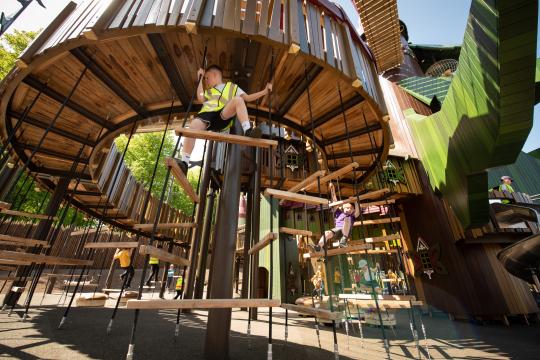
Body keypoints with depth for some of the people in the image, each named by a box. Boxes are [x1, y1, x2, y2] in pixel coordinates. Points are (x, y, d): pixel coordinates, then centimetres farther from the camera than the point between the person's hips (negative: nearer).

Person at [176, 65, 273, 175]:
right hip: (206, 114, 2)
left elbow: (247, 98, 21)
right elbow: (201, 98, 17)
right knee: (193, 125, -31)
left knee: (238, 100, -27)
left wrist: (265, 91, 15)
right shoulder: (208, 91, 39)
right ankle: (184, 162, -36)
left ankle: (247, 131, -43)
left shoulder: (232, 87, 33)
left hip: (223, 116, -2)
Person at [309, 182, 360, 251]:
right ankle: (318, 246, -54)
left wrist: (355, 202, -5)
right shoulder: (338, 213, 28)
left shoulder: (352, 216, 26)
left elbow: (358, 212, 3)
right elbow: (334, 200, 24)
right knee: (327, 233, -30)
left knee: (347, 219, -28)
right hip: (337, 229, 1)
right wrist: (332, 189, 20)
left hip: (346, 231, -1)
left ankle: (344, 241, -37)